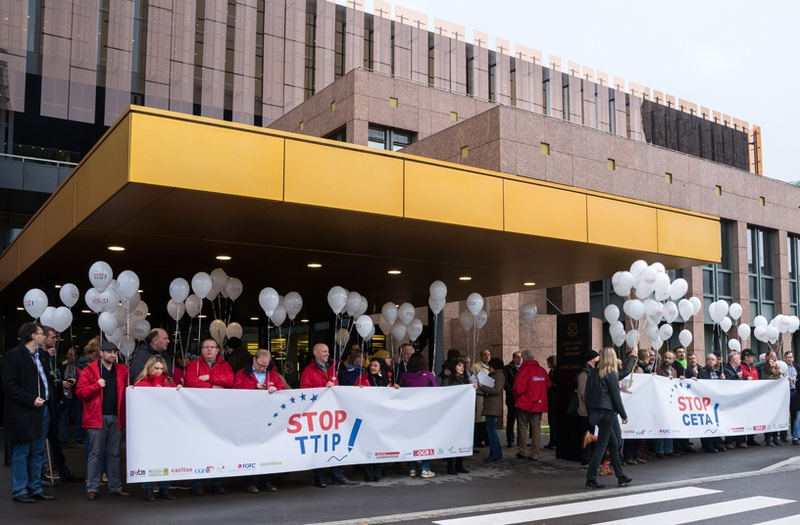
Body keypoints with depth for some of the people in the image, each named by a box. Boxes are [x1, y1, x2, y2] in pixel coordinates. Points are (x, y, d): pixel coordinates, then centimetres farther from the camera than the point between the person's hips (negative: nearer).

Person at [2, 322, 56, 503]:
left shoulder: (40, 356, 16)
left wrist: (51, 398, 5)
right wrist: (31, 399, -19)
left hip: (42, 411, 8)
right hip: (23, 413, -8)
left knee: (37, 453, 12)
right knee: (21, 454, 1)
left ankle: (35, 488, 20)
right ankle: (19, 491, 9)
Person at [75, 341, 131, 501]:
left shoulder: (122, 371, 9)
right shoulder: (90, 370, -2)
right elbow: (80, 391, -7)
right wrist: (97, 386, -18)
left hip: (116, 417, 4)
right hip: (97, 417, -4)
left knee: (114, 454, 11)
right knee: (95, 454, 1)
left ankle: (115, 487, 17)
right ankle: (92, 488, 8)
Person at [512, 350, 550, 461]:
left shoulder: (525, 369, -12)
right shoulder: (542, 370, 4)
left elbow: (519, 387, -16)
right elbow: (547, 385, 10)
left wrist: (515, 397, 2)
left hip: (525, 403, -4)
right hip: (539, 404, 4)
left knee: (523, 427, 7)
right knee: (536, 428, 7)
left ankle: (523, 452, 9)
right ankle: (534, 454, 8)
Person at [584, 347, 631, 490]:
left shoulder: (594, 373, 9)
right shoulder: (611, 374, -10)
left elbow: (588, 394, 10)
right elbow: (616, 397, -10)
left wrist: (590, 411, 16)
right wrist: (624, 415, -3)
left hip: (595, 412, 7)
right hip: (607, 412, -7)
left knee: (613, 444, 16)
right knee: (601, 446, -4)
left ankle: (621, 477, 21)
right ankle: (591, 479, -5)